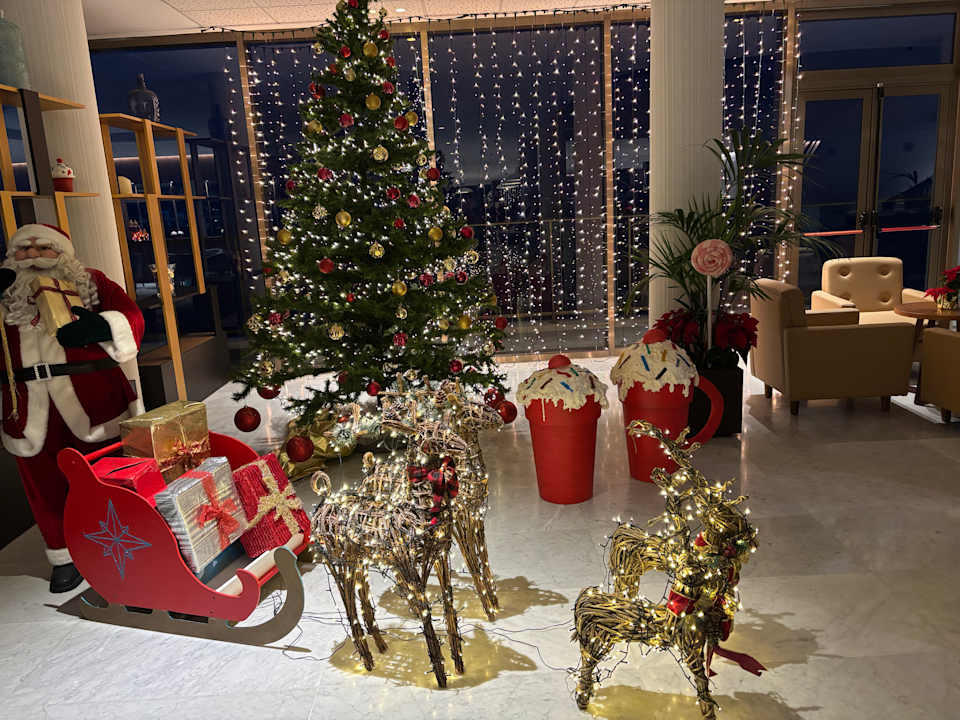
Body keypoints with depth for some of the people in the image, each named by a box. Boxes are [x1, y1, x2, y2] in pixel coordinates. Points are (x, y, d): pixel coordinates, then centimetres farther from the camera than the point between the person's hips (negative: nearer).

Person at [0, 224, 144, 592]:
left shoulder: (91, 283, 6)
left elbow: (131, 317, -4)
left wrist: (98, 326, -25)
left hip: (93, 400, -3)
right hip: (30, 408, 3)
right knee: (45, 483, 10)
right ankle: (64, 556, 26)